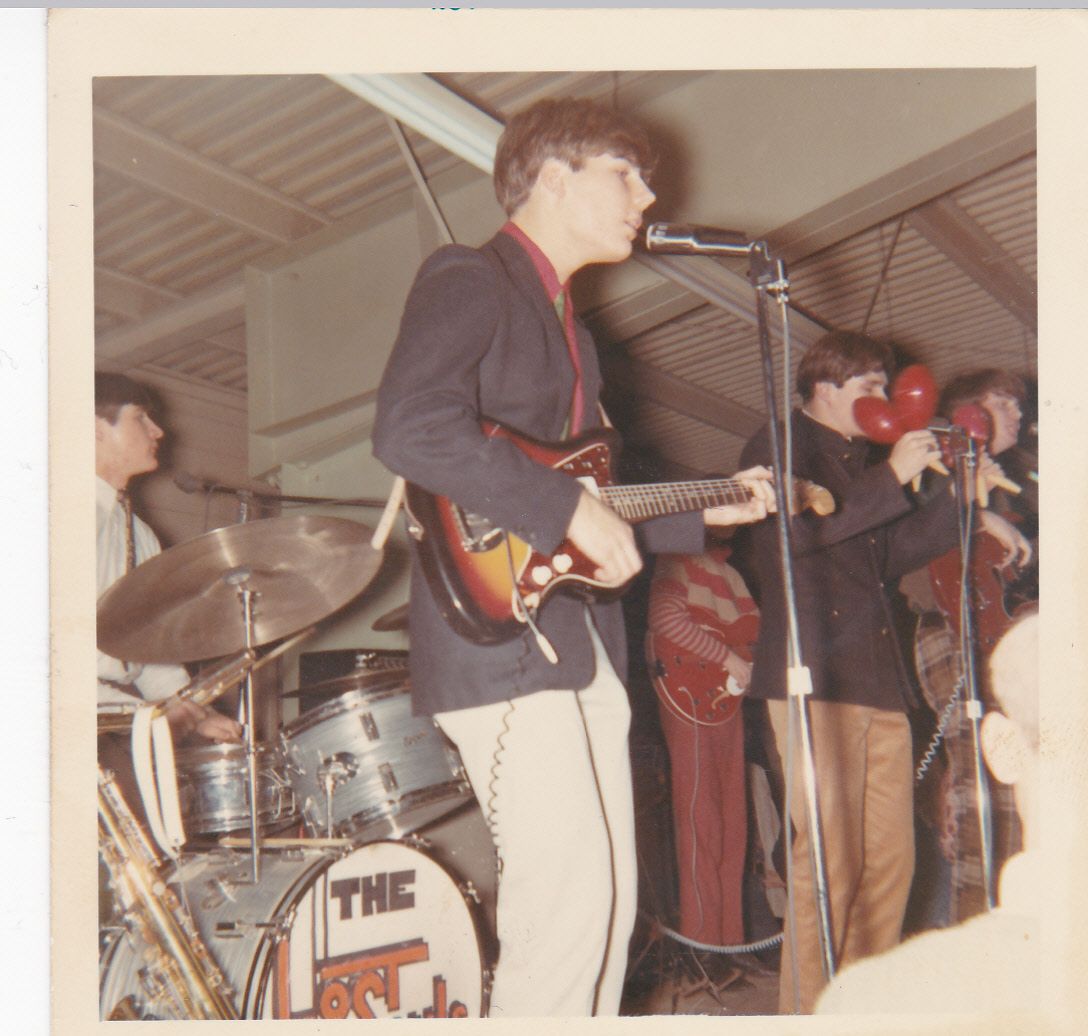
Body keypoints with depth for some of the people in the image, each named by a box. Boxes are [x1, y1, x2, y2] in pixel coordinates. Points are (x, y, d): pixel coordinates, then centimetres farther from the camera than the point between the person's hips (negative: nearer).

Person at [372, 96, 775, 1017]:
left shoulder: (568, 326, 24)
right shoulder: (469, 281, -5)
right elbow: (409, 429, -23)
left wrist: (705, 511, 19)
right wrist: (569, 507, -21)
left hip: (582, 644, 9)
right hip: (499, 632, -9)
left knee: (610, 902, 11)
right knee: (568, 901, -12)